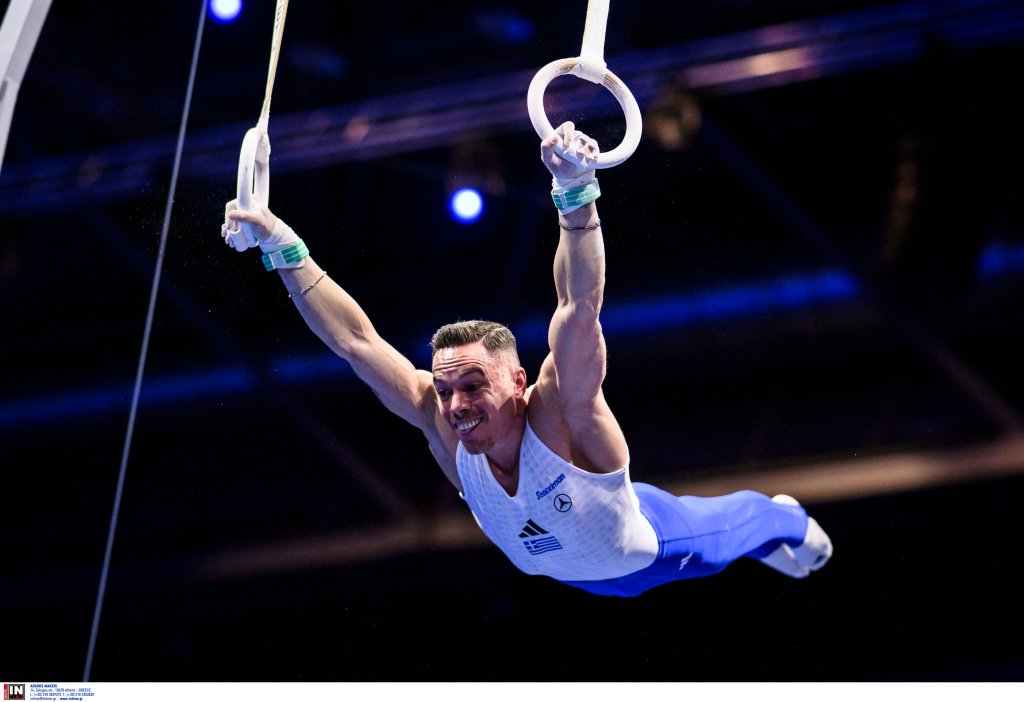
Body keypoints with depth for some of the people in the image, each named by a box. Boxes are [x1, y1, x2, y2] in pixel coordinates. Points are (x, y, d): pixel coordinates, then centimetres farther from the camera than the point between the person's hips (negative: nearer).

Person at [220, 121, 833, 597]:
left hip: (653, 548, -4)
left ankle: (783, 518, 59)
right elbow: (355, 339, -34)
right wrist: (283, 247, -43)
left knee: (733, 526, 25)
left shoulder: (561, 415, -44)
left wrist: (575, 194, -74)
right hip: (570, 572, 4)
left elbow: (580, 310, -60)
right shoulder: (442, 425, -33)